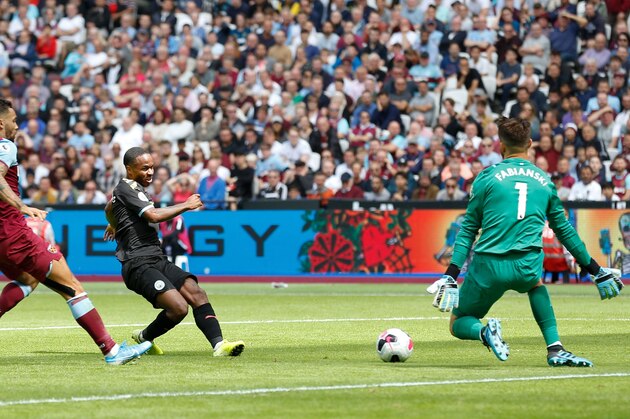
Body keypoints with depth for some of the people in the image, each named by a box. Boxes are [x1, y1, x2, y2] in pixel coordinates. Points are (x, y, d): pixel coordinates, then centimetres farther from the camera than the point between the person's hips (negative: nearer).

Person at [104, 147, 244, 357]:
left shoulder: (131, 188, 24)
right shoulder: (126, 188, -7)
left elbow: (109, 209, 45)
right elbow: (153, 215, -21)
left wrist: (114, 226, 67)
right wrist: (186, 205, -9)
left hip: (157, 260, 10)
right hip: (138, 265, -10)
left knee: (196, 293, -13)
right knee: (179, 307, -24)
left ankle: (218, 344, -26)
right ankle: (144, 337, 3)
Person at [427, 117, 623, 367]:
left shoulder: (487, 177, 4)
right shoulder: (544, 180, 14)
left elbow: (468, 229, 3)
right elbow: (563, 229, 23)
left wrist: (451, 274, 1)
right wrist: (594, 269, 33)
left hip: (489, 266, -2)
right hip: (527, 268, 3)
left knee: (458, 324, 17)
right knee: (535, 282, 40)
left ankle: (484, 332, -19)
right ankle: (555, 349, 23)